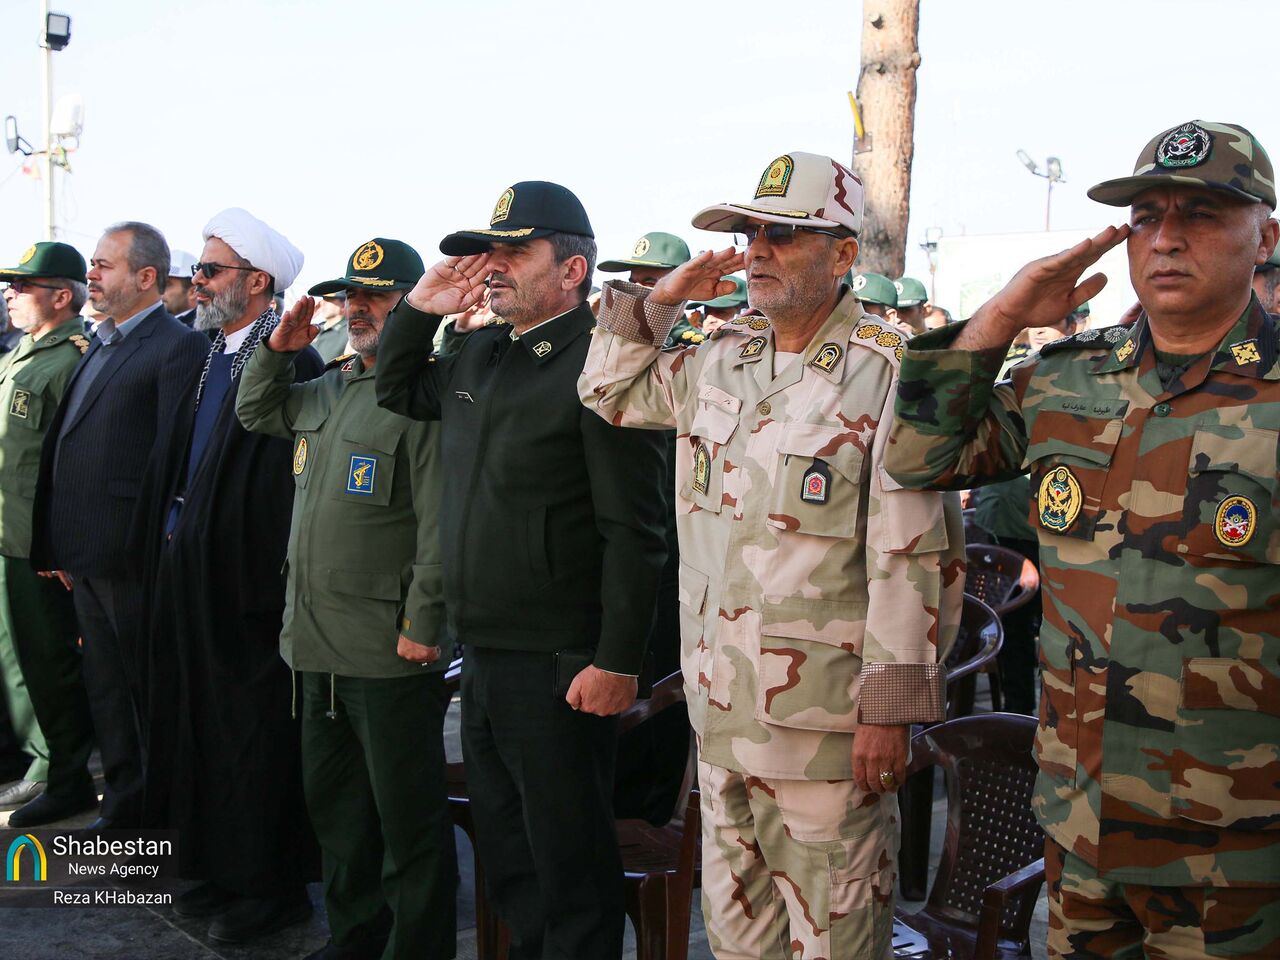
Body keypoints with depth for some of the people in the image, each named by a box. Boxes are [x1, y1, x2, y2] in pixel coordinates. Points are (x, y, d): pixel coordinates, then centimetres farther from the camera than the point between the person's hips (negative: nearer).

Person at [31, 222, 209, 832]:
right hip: (87, 557, 9)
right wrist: (59, 546, 15)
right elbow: (66, 448, 17)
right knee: (105, 690, 16)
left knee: (148, 688, 3)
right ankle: (123, 805, 29)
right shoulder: (100, 348, 17)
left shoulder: (177, 348, -12)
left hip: (131, 555, -9)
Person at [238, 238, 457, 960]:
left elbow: (441, 526, -17)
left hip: (391, 651, -9)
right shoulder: (327, 389, 14)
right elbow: (257, 412, 31)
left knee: (409, 818, 3)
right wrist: (279, 349, 13)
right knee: (334, 804, 20)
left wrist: (423, 625, -19)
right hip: (321, 642, 9)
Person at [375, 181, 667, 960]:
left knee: (571, 873, 6)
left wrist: (618, 662, -19)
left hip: (559, 667, -8)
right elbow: (399, 392, 28)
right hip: (483, 655, 9)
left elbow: (634, 530, -18)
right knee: (508, 863, 21)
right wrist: (419, 308, 10)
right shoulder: (480, 354, 11)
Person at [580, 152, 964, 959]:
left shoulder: (890, 374, -11)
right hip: (720, 711, 7)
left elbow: (917, 559, -14)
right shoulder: (719, 362, 9)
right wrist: (657, 302, 8)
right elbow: (611, 391, 24)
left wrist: (889, 711, -16)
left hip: (826, 723, -6)